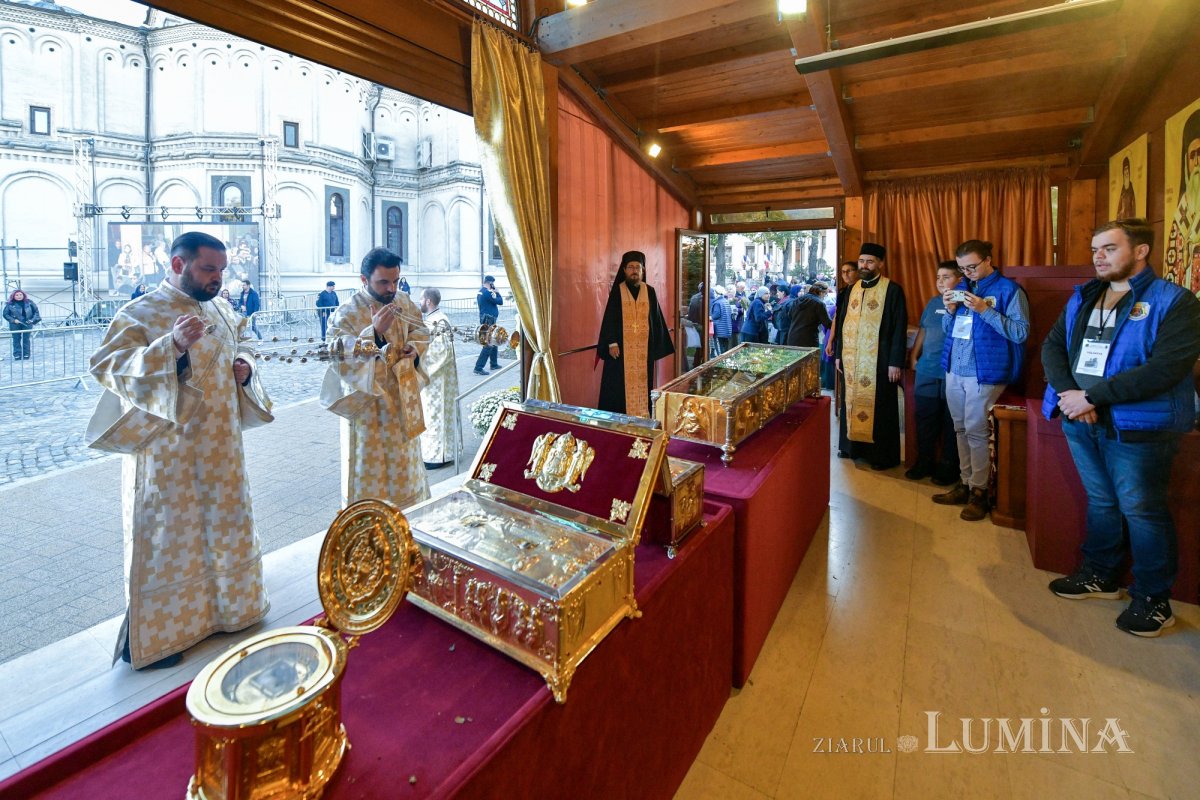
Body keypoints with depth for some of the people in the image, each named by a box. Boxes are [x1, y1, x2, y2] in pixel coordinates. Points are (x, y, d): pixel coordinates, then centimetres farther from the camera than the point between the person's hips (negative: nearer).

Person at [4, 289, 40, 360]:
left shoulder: (29, 302, 2)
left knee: (26, 339, 3)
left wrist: (33, 320, -3)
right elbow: (6, 314, 3)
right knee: (16, 340, 3)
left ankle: (26, 354, 11)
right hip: (15, 325, 0)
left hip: (27, 324, 0)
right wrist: (13, 320, -11)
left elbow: (36, 311, 8)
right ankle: (17, 355, 7)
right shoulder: (10, 304, -1)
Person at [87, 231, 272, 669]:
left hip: (221, 450, 7)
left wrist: (245, 368, -2)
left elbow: (238, 354, 21)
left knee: (225, 529, 17)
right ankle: (151, 637, 23)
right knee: (168, 538, 4)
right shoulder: (139, 314, -11)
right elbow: (108, 367, -21)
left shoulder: (221, 312, 9)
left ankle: (225, 607, 37)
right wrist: (171, 346, -36)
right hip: (169, 454, -6)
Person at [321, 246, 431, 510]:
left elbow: (420, 331, 15)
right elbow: (341, 360, -27)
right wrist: (374, 331, -37)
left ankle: (407, 505, 38)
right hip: (369, 406, -6)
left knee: (404, 463, 20)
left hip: (403, 398, 6)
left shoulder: (404, 302, 0)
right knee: (371, 467, 3)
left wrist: (414, 348, -7)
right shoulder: (346, 314, -18)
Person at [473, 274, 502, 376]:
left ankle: (494, 364, 30)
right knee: (489, 345, -10)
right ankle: (478, 368, -12)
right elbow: (500, 302, -14)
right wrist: (496, 292, -1)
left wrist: (494, 292, 6)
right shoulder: (488, 292, -18)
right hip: (489, 321, -11)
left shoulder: (481, 291, 12)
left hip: (487, 320, 11)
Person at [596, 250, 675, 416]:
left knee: (642, 382, 6)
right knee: (620, 385, -1)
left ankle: (642, 416, 15)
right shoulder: (617, 291, 0)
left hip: (644, 347, 3)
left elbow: (656, 319, 9)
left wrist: (657, 346, 5)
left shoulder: (650, 292, 7)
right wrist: (612, 343, -13)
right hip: (622, 347, -2)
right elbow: (610, 318, -4)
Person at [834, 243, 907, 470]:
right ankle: (853, 446, 25)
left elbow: (899, 329, -9)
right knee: (851, 402, 11)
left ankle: (883, 455, 13)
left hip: (879, 360, -5)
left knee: (878, 407, 1)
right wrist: (839, 353, 12)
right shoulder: (852, 289, 12)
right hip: (852, 359, 5)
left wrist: (895, 362, -13)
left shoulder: (893, 290, -6)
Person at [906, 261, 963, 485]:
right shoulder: (933, 302, 13)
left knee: (951, 421, 5)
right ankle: (924, 461, 23)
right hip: (927, 371, 5)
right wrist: (914, 356, 16)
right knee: (925, 417, 11)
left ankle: (949, 467, 17)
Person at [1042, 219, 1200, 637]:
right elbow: (1052, 345, 4)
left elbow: (1166, 367, -20)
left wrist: (1093, 395, -23)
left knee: (1141, 510, 4)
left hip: (1136, 427, -6)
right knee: (1100, 501, 19)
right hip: (1080, 420, 6)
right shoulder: (1081, 298, 10)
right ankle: (1100, 575, 35)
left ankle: (1152, 600, 21)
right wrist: (1067, 392, -13)